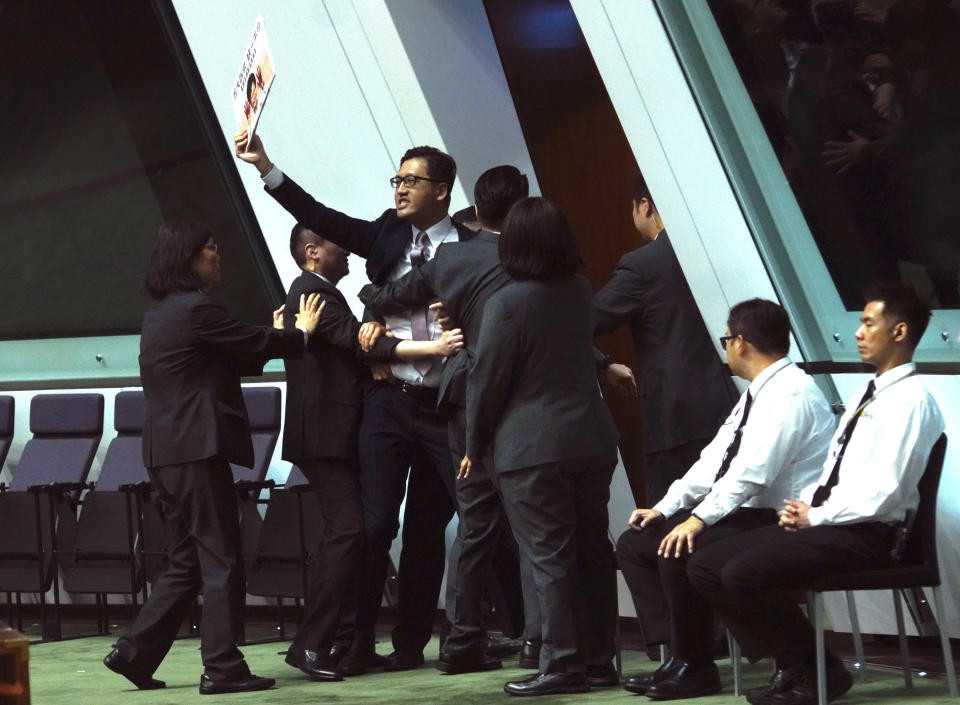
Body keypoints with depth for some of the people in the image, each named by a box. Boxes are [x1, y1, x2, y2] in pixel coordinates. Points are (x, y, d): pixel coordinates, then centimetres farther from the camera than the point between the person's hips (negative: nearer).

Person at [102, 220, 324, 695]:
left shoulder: (160, 313, 17)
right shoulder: (196, 308, -13)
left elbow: (236, 358, 22)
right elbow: (257, 345, -6)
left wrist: (275, 338, 27)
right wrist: (302, 332, 12)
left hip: (166, 454, 9)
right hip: (197, 449, -9)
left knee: (186, 562, 14)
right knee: (221, 561, -4)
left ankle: (135, 653, 11)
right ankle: (222, 668, -4)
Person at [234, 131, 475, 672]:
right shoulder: (387, 236, 7)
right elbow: (321, 219, -2)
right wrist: (265, 166, -11)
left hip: (444, 405, -1)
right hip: (388, 401, 2)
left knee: (427, 530, 8)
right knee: (374, 524, -3)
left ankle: (411, 642, 17)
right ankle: (357, 643, 1)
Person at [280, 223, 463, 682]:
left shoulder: (318, 293, 20)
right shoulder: (313, 293, -13)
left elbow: (356, 346, 20)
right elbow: (362, 343, -24)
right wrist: (434, 347, -28)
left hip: (330, 433, 11)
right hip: (323, 434, -11)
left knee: (340, 533, 13)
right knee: (348, 530, -17)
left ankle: (316, 642, 16)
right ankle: (311, 644, -18)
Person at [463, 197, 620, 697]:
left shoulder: (507, 304, -12)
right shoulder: (579, 293, 7)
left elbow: (486, 380, -8)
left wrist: (475, 446, 3)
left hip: (532, 448, -6)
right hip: (592, 438, 7)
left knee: (550, 557, -5)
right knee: (592, 548, 12)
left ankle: (563, 664, -6)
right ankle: (598, 652, 19)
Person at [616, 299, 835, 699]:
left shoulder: (791, 393, -17)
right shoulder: (757, 393, 15)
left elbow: (753, 471, -26)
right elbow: (714, 458, 14)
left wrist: (700, 519, -27)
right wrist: (665, 508, 5)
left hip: (777, 523, -11)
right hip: (744, 514, 11)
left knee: (678, 552, -28)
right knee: (635, 544, 5)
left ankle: (695, 670, -13)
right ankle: (676, 656, -3)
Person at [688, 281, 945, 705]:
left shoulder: (910, 400, -11)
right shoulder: (868, 396, 20)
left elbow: (884, 490, -20)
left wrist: (816, 517, -13)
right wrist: (802, 507, 3)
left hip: (867, 535, -10)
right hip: (825, 522, 10)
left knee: (744, 573, -27)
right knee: (704, 566, 0)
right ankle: (791, 665, 2)